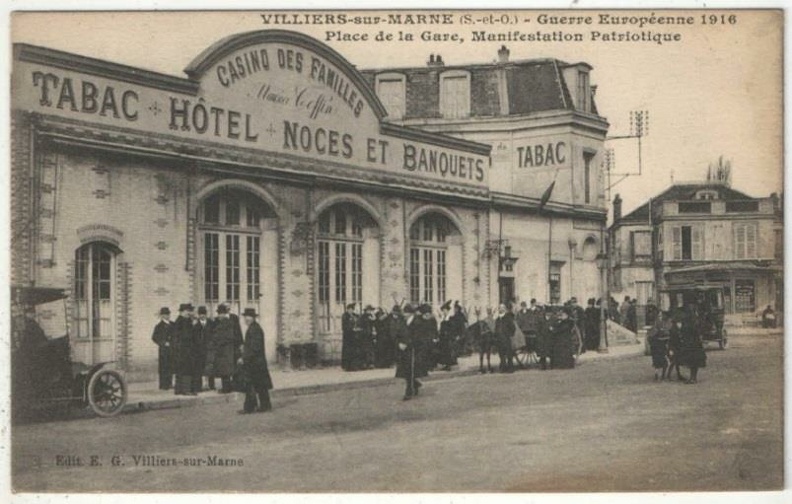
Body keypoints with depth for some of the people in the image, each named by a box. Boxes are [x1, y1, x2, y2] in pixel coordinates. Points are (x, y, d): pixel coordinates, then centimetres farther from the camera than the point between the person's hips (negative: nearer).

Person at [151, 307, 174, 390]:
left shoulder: (172, 325, 13)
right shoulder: (159, 326, -5)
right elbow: (154, 337, -9)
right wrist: (163, 343, -14)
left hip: (172, 349, 6)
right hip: (164, 349, -6)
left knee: (171, 367, 6)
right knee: (164, 367, -5)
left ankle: (169, 384, 13)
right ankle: (163, 385, -1)